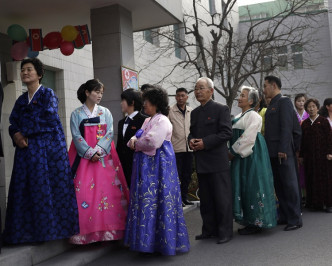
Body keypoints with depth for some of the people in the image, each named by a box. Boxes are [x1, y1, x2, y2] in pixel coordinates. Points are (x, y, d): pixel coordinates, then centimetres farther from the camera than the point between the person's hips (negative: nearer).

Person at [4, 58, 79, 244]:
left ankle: (53, 227, 2)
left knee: (50, 188, -5)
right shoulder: (21, 100, 18)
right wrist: (16, 135, -13)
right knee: (26, 190, 2)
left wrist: (24, 132, -7)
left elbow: (48, 119, -13)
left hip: (50, 148, -5)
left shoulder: (48, 94, 1)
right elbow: (13, 124, 10)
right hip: (28, 151, 6)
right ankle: (29, 230, 9)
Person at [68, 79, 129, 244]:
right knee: (83, 192, -7)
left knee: (107, 190, -5)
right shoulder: (76, 114, 7)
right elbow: (76, 137, -3)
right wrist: (90, 153, -15)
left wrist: (98, 151, -13)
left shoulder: (105, 112, 12)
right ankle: (84, 231, -1)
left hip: (104, 157, 1)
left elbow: (109, 133, 1)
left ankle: (107, 230, 1)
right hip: (83, 157, -1)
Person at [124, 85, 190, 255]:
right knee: (146, 200, 12)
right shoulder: (148, 121, 18)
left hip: (158, 165, -9)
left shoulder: (162, 121, -12)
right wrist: (133, 140, -8)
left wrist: (136, 144, -7)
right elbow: (137, 138, 16)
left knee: (155, 201, -4)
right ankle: (148, 239, 21)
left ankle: (163, 240, 7)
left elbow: (151, 142, -24)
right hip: (146, 165, 10)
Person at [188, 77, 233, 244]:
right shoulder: (195, 112, 16)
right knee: (205, 199, 14)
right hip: (201, 162, 7)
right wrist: (191, 140, -2)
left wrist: (205, 143, -18)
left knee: (222, 198, -1)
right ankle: (209, 230, 25)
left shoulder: (221, 109, -5)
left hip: (217, 161, -7)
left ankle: (225, 232, 10)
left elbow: (226, 133, -13)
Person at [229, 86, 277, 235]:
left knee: (250, 186, -5)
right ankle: (249, 221, 19)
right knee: (243, 187, 10)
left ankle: (255, 223, 4)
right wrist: (232, 151, 6)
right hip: (241, 156, 9)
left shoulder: (253, 116, -11)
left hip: (250, 156, -9)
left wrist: (233, 152, -14)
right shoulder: (240, 117, 17)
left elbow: (248, 139, -18)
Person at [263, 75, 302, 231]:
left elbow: (286, 127, -15)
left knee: (290, 186, -2)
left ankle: (295, 220, 5)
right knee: (279, 186, 13)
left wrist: (283, 149, -20)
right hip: (273, 153, 9)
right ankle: (284, 217, 22)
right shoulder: (271, 105, 19)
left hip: (283, 153, -9)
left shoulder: (284, 102, -6)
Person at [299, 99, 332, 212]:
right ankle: (315, 203, 14)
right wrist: (301, 155, 8)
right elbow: (302, 140, 10)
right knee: (311, 179, 6)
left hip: (322, 155, -4)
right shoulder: (305, 123, 10)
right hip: (309, 155, 4)